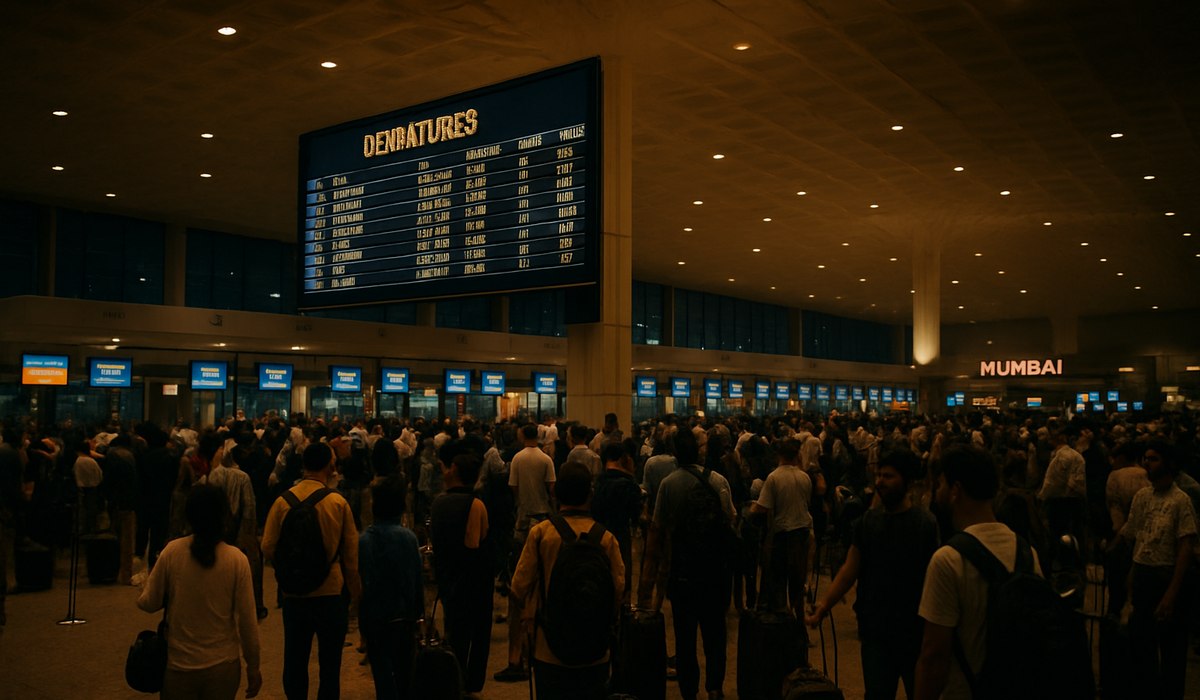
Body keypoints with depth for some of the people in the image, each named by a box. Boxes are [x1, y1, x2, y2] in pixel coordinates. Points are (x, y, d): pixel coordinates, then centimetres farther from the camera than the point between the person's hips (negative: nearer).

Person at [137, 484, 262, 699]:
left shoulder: (172, 551, -11)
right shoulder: (237, 559, -13)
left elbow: (149, 603, -2)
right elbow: (247, 621, -9)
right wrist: (253, 668, 2)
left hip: (178, 664, 1)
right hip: (223, 665, 0)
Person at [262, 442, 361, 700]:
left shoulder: (283, 501, -9)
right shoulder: (339, 503, -12)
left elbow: (268, 547, -4)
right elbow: (351, 552, -6)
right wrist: (355, 590, 7)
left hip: (294, 592, 2)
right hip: (331, 592, -2)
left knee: (295, 659, 16)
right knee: (330, 662, 11)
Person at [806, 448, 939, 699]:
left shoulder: (926, 524, -10)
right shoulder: (868, 521, 3)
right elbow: (850, 569, 2)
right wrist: (824, 604, -11)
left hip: (915, 631, -3)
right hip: (875, 631, 3)